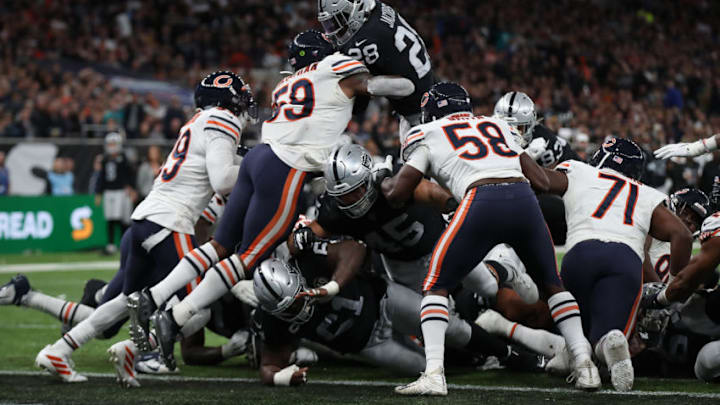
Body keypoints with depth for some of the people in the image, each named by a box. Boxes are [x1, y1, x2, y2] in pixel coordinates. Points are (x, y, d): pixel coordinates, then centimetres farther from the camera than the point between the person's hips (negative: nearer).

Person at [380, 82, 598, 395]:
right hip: (525, 201, 4)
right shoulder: (499, 126, 32)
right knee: (552, 284, 24)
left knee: (436, 286, 11)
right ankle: (585, 364, 16)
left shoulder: (429, 135, 21)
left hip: (482, 204, -4)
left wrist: (384, 181, 41)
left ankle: (434, 374, -5)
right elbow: (542, 182, 27)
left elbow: (397, 195, 18)